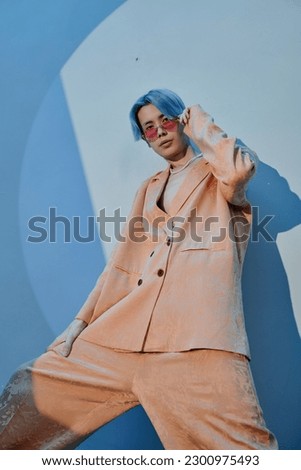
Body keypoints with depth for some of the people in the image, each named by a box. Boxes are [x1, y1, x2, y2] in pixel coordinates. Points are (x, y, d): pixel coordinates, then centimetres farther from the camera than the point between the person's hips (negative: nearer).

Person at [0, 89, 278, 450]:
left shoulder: (217, 172, 15)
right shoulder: (149, 189, 27)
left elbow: (240, 167, -12)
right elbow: (124, 259, 20)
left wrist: (200, 124, 7)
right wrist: (82, 319, 10)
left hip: (195, 338, -4)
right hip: (126, 332, 5)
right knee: (33, 390, 5)